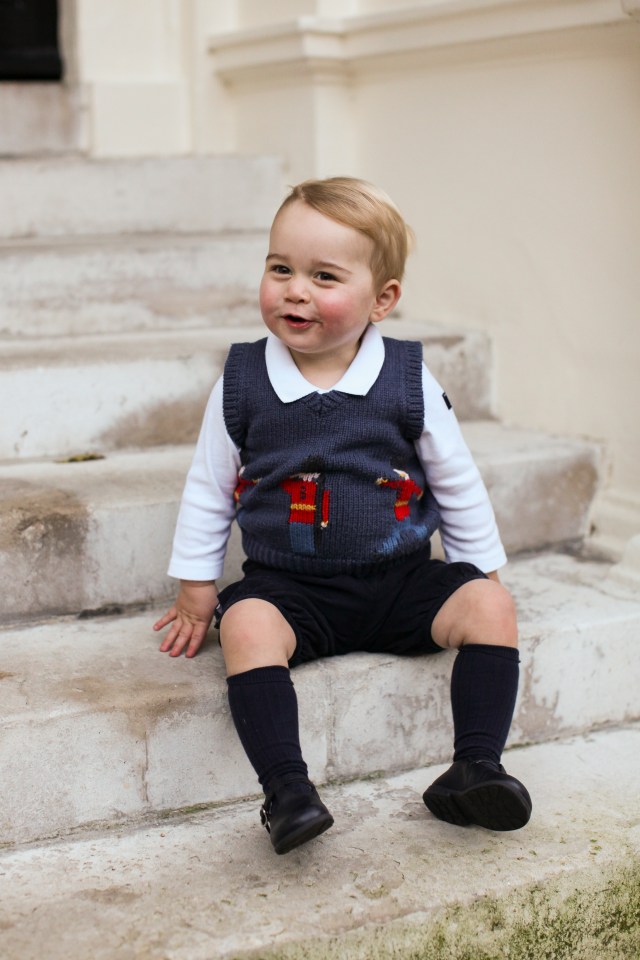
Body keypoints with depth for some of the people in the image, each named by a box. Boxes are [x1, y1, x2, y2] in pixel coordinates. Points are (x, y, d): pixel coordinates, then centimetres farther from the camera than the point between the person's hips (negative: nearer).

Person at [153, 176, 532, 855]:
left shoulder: (410, 381, -3)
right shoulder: (241, 381, -3)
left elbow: (458, 486, 9)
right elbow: (208, 489, 8)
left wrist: (481, 572, 11)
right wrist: (195, 589, 10)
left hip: (400, 581, 1)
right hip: (288, 587, -1)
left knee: (490, 606, -19)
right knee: (246, 623, -31)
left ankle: (475, 768, -14)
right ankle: (286, 788, -31)